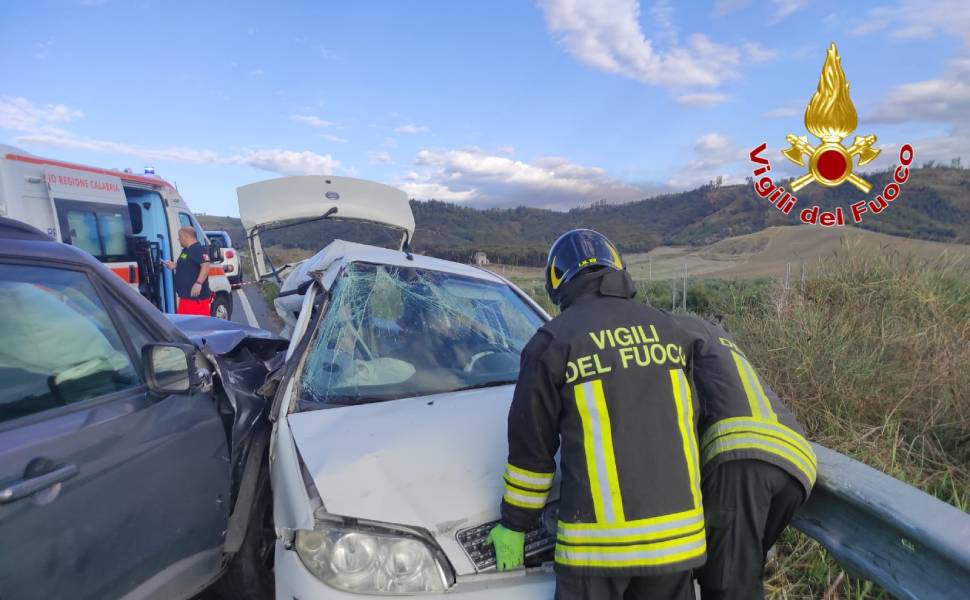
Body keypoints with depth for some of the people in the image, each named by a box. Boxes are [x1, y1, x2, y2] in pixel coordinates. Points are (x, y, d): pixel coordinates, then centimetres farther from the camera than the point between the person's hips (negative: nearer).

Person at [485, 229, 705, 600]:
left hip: (599, 538, -4)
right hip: (678, 529, 5)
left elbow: (531, 448, -3)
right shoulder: (666, 327, 8)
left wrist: (514, 525, 10)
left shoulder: (552, 341, -6)